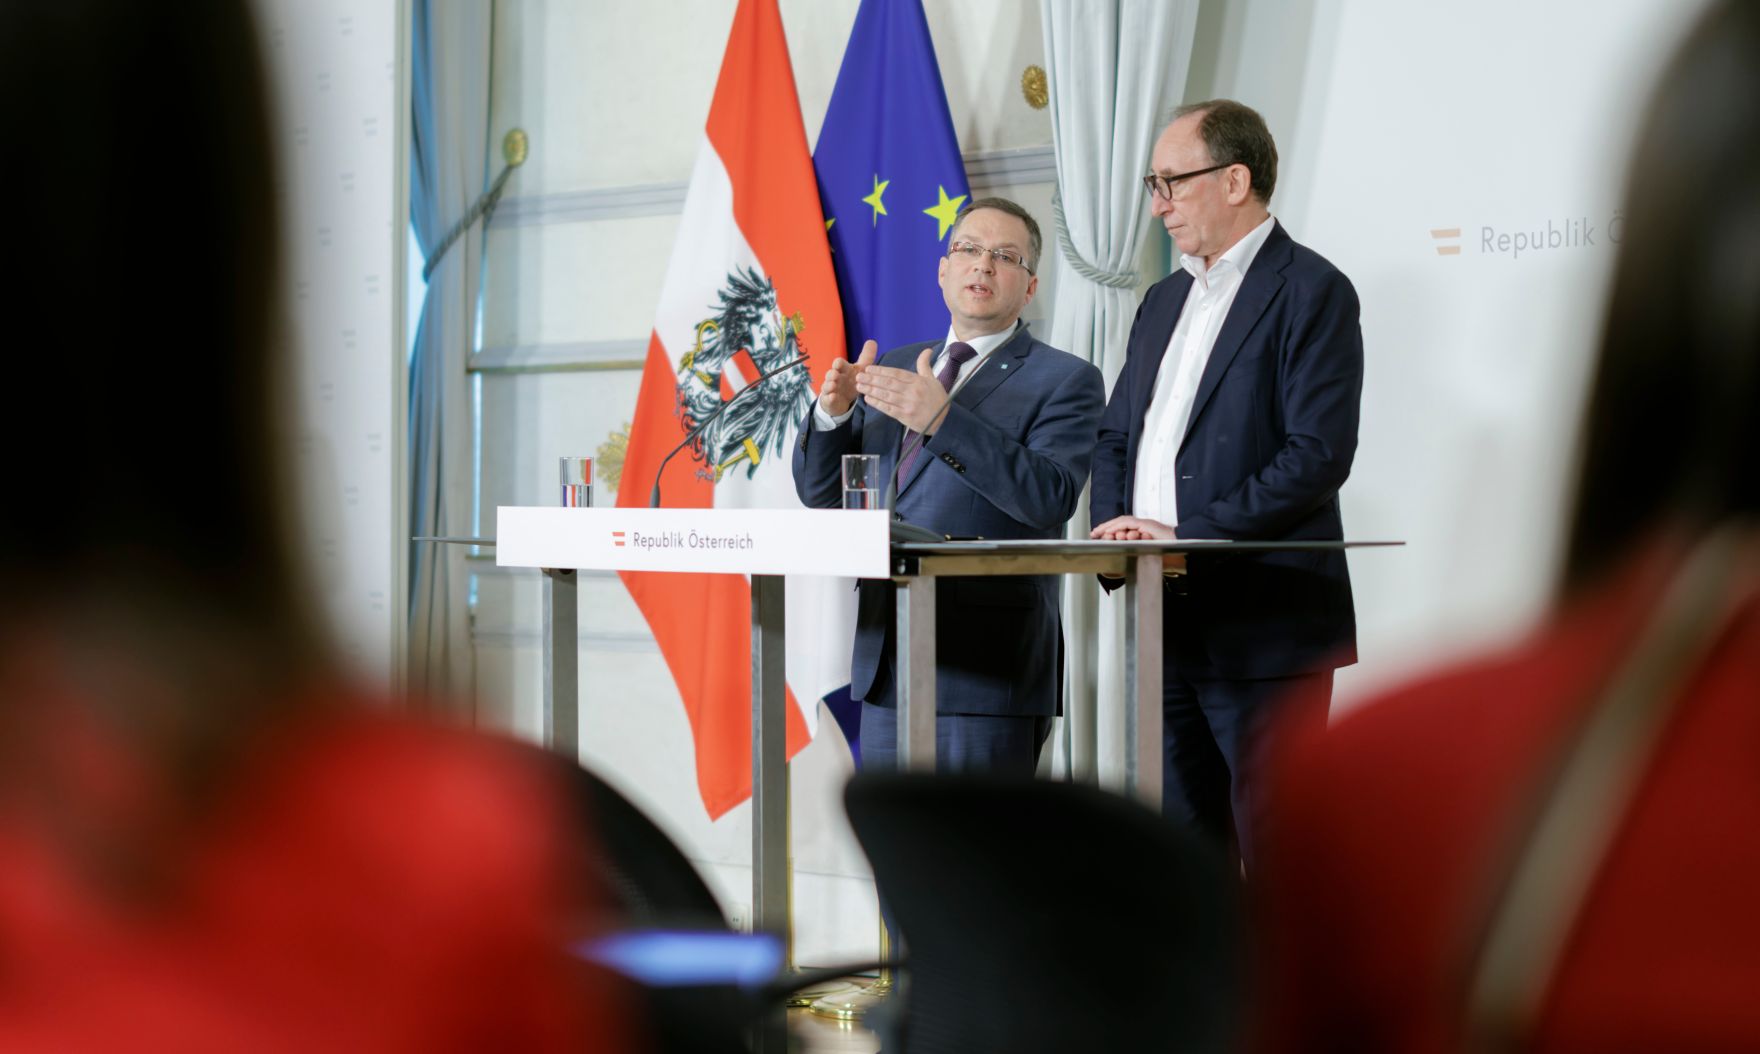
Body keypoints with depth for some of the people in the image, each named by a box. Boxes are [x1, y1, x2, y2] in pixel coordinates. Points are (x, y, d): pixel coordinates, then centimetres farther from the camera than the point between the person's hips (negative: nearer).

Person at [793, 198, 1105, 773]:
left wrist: (941, 419, -27)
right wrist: (833, 412, -7)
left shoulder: (1065, 381, 0)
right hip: (886, 667, 6)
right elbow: (819, 491, 14)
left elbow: (1051, 498, -18)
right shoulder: (895, 370, 18)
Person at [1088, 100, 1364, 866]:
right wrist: (1113, 529, 2)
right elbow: (1116, 437, 23)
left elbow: (1318, 455, -16)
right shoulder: (1164, 301, 19)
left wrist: (1186, 538, -19)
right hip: (1166, 628, 8)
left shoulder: (1309, 292, -7)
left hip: (1263, 629, -8)